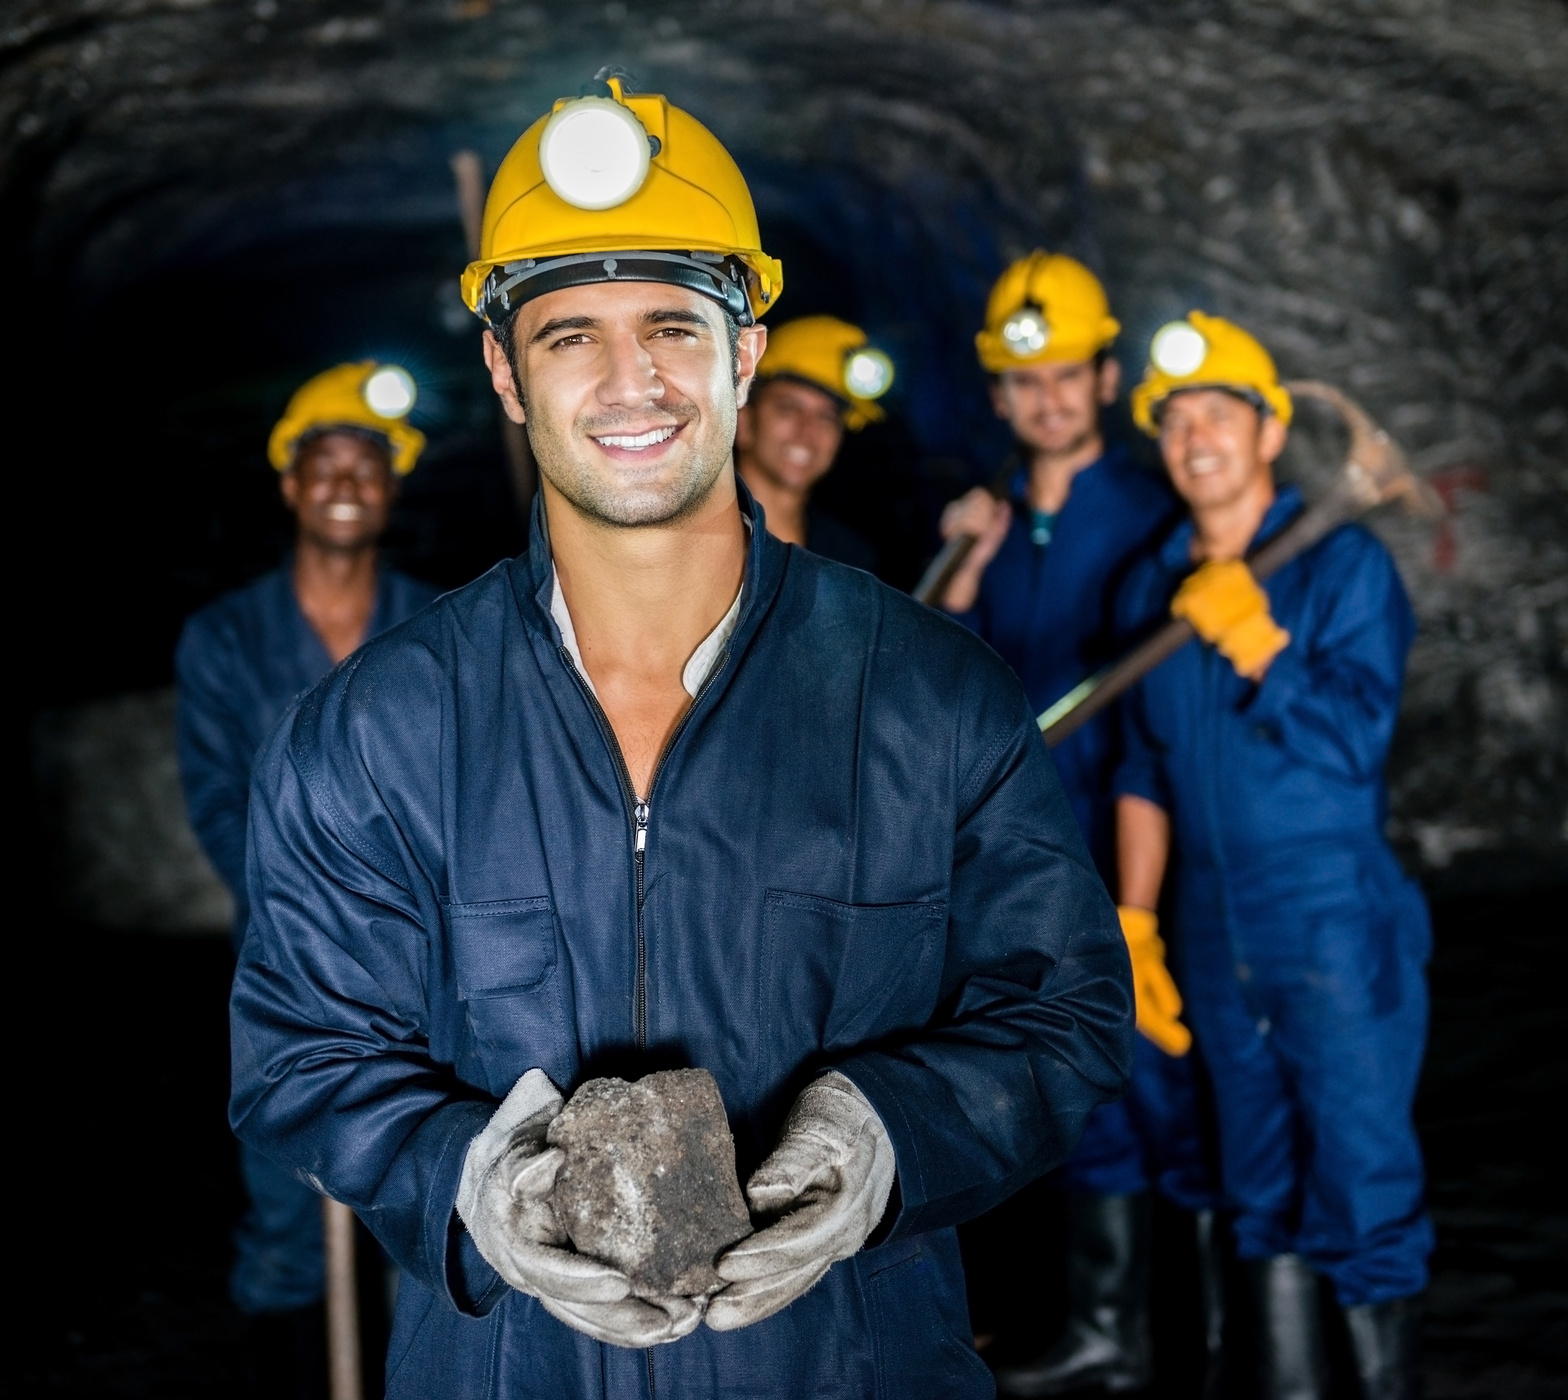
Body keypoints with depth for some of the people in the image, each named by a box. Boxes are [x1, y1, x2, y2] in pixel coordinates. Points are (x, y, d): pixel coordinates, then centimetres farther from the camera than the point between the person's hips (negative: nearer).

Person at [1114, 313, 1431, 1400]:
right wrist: (1131, 926, 10)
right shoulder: (1153, 587, 9)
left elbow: (1355, 742, -15)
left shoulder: (1344, 563, -6)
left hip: (1339, 931, -5)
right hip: (1218, 936, 5)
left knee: (1363, 1187, -2)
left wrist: (1256, 644, -23)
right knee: (1265, 1190, 14)